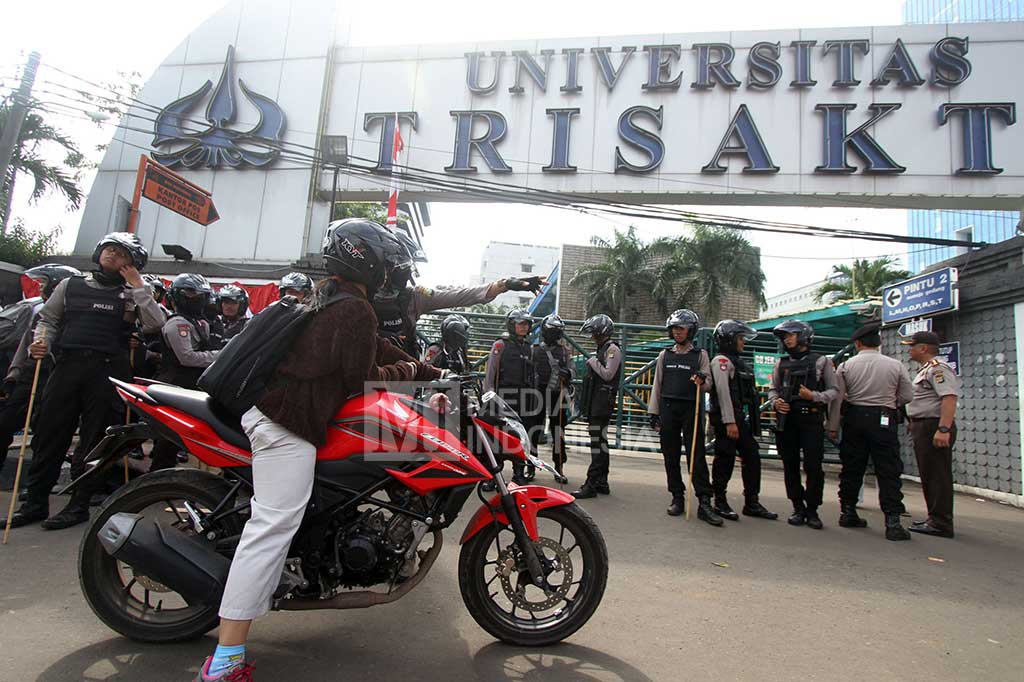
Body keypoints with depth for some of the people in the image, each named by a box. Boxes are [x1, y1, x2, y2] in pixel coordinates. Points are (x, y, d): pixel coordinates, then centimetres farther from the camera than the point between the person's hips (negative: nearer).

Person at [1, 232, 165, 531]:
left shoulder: (130, 294, 6)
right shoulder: (70, 285, 17)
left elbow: (154, 323, -9)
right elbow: (48, 317, 17)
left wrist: (138, 285, -9)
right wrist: (42, 340, -3)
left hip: (107, 371, -3)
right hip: (67, 364, 3)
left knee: (94, 440, 2)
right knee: (48, 435, 5)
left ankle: (78, 506, 12)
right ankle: (35, 503, 17)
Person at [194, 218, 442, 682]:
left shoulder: (327, 296, 20)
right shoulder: (355, 310, -11)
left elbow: (374, 347, 24)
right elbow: (362, 379, -12)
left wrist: (431, 372, 23)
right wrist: (407, 371, 5)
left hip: (269, 408, 11)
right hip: (289, 423, -11)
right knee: (272, 529, -11)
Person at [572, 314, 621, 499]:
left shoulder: (612, 349, -8)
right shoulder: (601, 349, 20)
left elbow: (608, 374, -19)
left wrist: (593, 361, -9)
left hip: (603, 402, -10)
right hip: (596, 402, 10)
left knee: (597, 442, -10)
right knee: (600, 442, 13)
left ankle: (591, 484, -9)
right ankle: (602, 482, 21)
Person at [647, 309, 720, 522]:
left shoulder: (700, 355, 6)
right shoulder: (665, 355, 12)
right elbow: (657, 385, 12)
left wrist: (702, 380, -22)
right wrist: (653, 413, 7)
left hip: (691, 409, -2)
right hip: (668, 408, 3)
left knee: (697, 456, -5)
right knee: (671, 457, 5)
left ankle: (704, 502, -3)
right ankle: (677, 498, 15)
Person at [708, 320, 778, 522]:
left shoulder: (737, 361, 21)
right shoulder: (722, 360, -10)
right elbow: (723, 392, -19)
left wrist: (741, 420, 18)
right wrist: (729, 422, -23)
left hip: (740, 418, 10)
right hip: (727, 419, -10)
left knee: (752, 458, 11)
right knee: (725, 460, -2)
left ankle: (752, 503, 20)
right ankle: (720, 503, 10)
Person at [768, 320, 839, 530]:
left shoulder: (821, 361, 4)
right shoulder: (781, 363, 15)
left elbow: (834, 390, 2)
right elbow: (773, 389, 17)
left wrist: (814, 396, -15)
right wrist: (775, 402, -3)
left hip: (811, 420, -4)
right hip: (786, 420, 4)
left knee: (813, 467, -5)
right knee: (790, 467, 7)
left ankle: (812, 510, 9)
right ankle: (798, 508, 18)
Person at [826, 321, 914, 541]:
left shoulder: (846, 366, -1)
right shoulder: (895, 365, -2)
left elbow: (837, 398, -1)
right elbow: (907, 395, 3)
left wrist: (832, 427, 5)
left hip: (854, 418, 2)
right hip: (883, 420, -1)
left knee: (851, 468, 10)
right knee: (888, 471, 1)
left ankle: (847, 513, 19)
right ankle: (892, 522, -2)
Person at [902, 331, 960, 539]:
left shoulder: (938, 368, -13)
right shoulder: (925, 370, 20)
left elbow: (949, 398, -24)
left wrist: (943, 429, -30)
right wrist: (914, 424, 22)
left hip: (933, 428, -11)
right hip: (923, 428, 11)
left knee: (937, 476, -6)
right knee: (928, 476, 15)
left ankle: (941, 524, -1)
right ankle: (935, 519, 23)